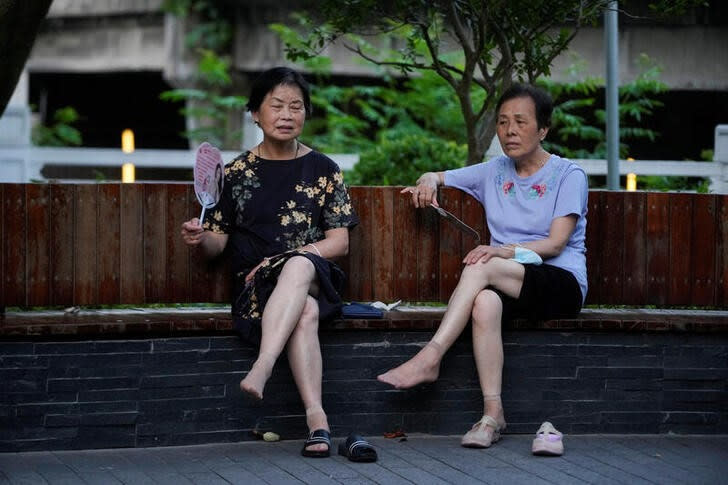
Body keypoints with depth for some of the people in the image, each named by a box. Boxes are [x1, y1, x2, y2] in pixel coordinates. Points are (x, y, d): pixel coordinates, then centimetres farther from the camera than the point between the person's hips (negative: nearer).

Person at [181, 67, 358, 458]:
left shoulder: (322, 169, 11)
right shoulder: (237, 173, 10)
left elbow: (339, 241, 5)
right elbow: (219, 242, 10)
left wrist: (288, 259, -11)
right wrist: (201, 238, -15)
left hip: (315, 277, 1)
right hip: (254, 284, -1)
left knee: (298, 266, -39)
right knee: (304, 311, -37)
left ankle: (262, 367, -54)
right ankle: (316, 417, -48)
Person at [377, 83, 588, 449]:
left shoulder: (568, 175, 2)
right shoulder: (495, 172, 18)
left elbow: (556, 243, -9)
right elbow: (437, 178, 27)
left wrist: (508, 251, -26)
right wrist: (429, 181, 1)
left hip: (562, 284, -4)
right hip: (507, 285, 4)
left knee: (480, 266, -32)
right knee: (485, 302, -36)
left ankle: (429, 358, -36)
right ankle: (492, 412, -41)